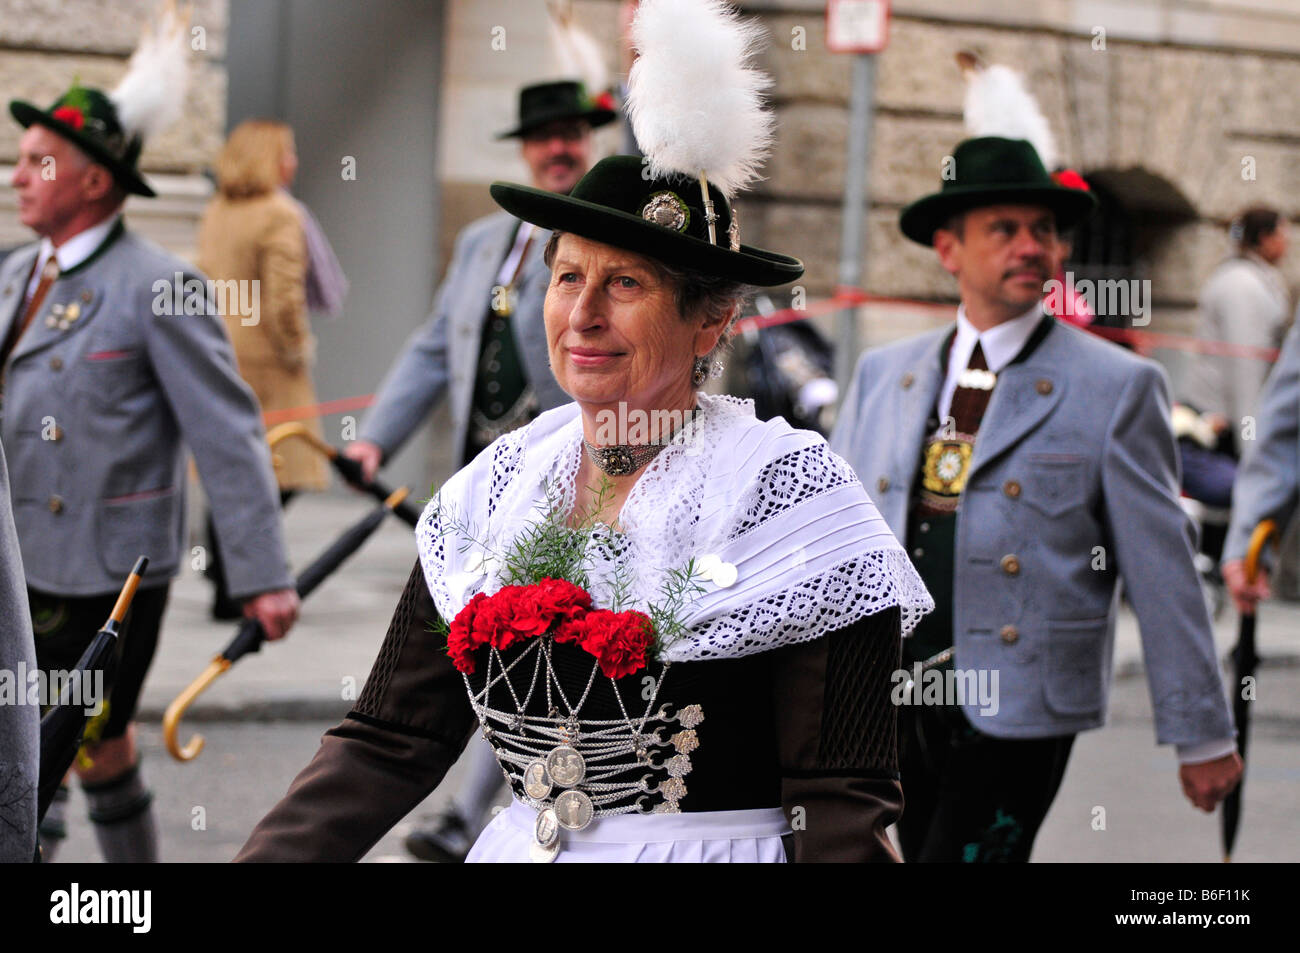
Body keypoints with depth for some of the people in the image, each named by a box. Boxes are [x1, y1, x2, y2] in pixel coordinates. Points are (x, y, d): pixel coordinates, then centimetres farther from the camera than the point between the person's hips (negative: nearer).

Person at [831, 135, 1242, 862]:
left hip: (1017, 714, -4)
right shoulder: (882, 375, 11)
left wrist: (1203, 735, 0)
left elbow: (1163, 570, -2)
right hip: (890, 707, 5)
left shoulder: (1119, 387, -2)